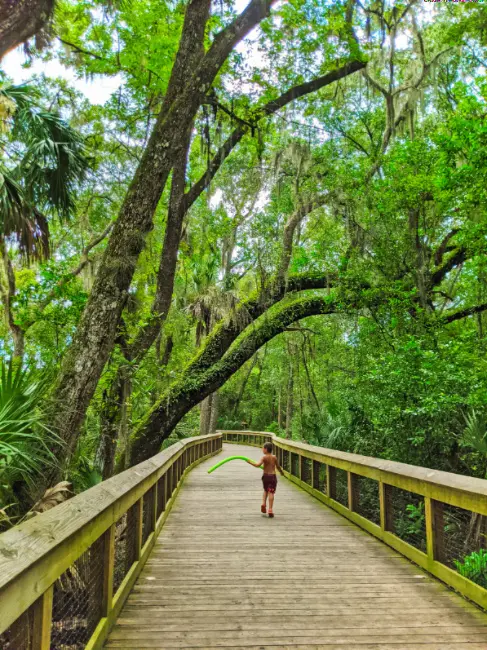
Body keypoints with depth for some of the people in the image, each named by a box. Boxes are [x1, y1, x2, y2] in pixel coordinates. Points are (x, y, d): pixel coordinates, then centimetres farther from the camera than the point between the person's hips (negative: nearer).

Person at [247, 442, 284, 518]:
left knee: (266, 490, 24)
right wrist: (282, 472, 27)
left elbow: (258, 465, -23)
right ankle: (270, 510, -6)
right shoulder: (274, 457, 0)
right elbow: (278, 467, 9)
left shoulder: (264, 457, -9)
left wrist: (250, 462, -12)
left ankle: (263, 503, 6)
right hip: (273, 476, 0)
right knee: (271, 492, -2)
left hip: (265, 476, 0)